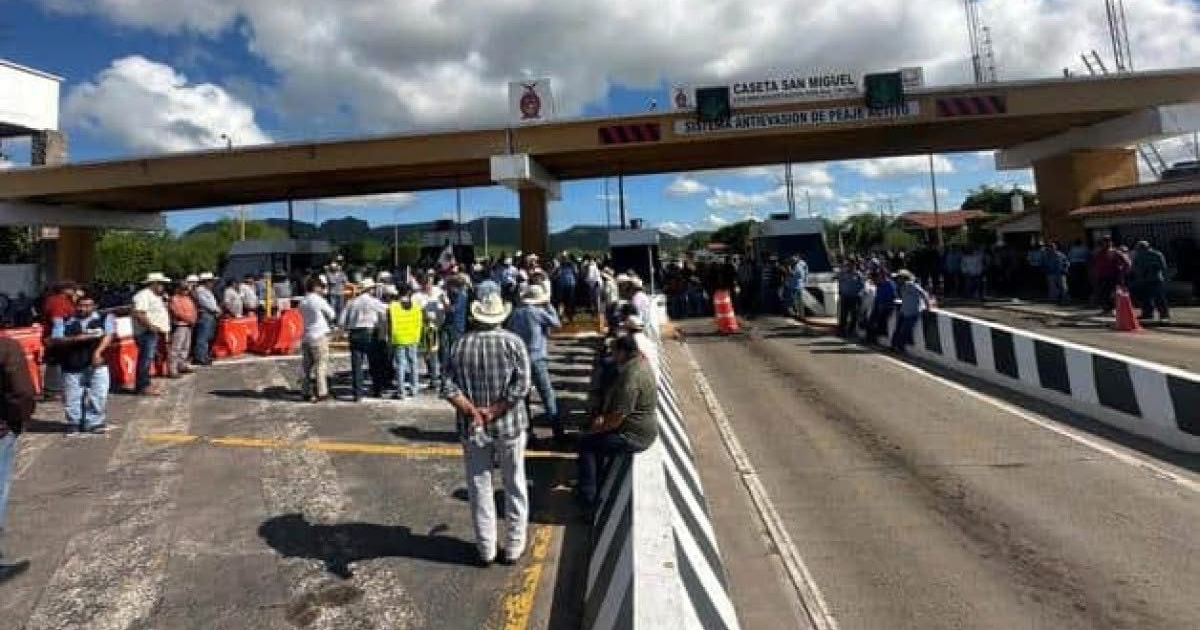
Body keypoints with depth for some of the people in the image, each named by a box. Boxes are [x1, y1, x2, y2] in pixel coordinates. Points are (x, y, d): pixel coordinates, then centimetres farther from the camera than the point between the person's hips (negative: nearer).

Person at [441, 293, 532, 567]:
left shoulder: (460, 344, -3)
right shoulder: (513, 342, -8)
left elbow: (448, 388, -10)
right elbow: (521, 386, -17)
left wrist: (474, 412, -10)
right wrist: (493, 412, -13)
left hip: (472, 429, 1)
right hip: (509, 425, -1)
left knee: (480, 487, 14)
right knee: (514, 486, 14)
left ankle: (486, 549, 25)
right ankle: (514, 546, 25)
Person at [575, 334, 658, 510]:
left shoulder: (631, 377, -27)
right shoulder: (640, 363, 5)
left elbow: (617, 418, -26)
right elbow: (617, 404, 17)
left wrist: (598, 428, -8)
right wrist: (603, 417, 7)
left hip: (634, 436, -10)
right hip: (640, 429, 10)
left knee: (586, 443, -3)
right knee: (596, 437, 22)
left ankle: (587, 497, 6)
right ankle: (595, 484, 31)